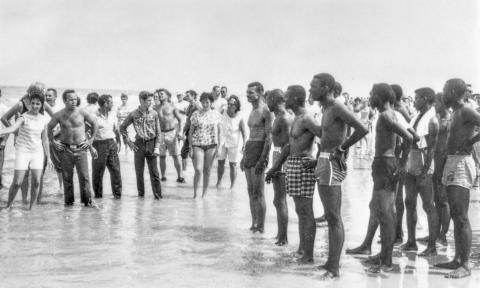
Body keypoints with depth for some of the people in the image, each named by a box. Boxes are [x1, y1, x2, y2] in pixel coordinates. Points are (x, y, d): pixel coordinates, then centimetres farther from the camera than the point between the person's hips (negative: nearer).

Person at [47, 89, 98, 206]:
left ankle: (88, 200, 1)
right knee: (67, 177, 4)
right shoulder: (59, 115, -1)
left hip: (81, 148, -1)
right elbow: (49, 128, 13)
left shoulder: (82, 112, -3)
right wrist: (53, 141, 6)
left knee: (84, 176, -4)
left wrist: (91, 139, 8)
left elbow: (94, 123, 10)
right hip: (65, 149, 1)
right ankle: (69, 200, 13)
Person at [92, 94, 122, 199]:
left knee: (115, 169, 0)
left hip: (111, 143, 4)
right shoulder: (94, 116, -9)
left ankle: (117, 193, 9)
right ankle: (98, 194, 16)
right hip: (99, 144, -4)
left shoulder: (113, 115, 8)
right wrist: (90, 144, -11)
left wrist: (118, 142, 14)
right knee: (97, 171, 3)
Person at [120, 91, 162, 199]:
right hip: (139, 144, 0)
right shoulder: (134, 114, 0)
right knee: (139, 172, 7)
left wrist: (157, 147, -5)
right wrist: (128, 142, 3)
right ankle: (141, 194, 19)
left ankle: (158, 195, 4)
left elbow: (158, 132, 3)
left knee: (154, 172, -1)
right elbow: (122, 127, 10)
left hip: (151, 144, 0)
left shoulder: (154, 113, 1)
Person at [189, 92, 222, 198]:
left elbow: (219, 131, 9)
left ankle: (204, 193, 19)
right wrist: (190, 148, -1)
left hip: (211, 145, 1)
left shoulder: (215, 114, 4)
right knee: (198, 170, -11)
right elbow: (191, 131, 4)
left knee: (207, 171, 7)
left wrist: (218, 146, 4)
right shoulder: (196, 114, 0)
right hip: (197, 144, -1)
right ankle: (195, 192, 7)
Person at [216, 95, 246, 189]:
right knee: (220, 162, 11)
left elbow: (244, 133, -9)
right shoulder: (222, 113, -11)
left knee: (233, 165, 1)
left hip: (234, 144, -3)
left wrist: (244, 145, -14)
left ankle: (232, 186, 12)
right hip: (222, 142, 3)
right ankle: (219, 181, 30)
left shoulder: (239, 119, -17)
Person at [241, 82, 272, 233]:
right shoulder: (253, 111, 17)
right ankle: (253, 224, 14)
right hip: (249, 149, 9)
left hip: (259, 149, -9)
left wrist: (263, 159, -20)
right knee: (251, 191, 9)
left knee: (258, 192, -8)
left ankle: (261, 227, -3)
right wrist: (244, 156, 21)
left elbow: (269, 137, -15)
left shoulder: (265, 111, -10)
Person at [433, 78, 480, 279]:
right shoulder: (456, 113, 17)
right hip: (452, 162, 10)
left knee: (461, 217, -10)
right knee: (455, 216, 13)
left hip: (462, 163, -10)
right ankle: (458, 260, 21)